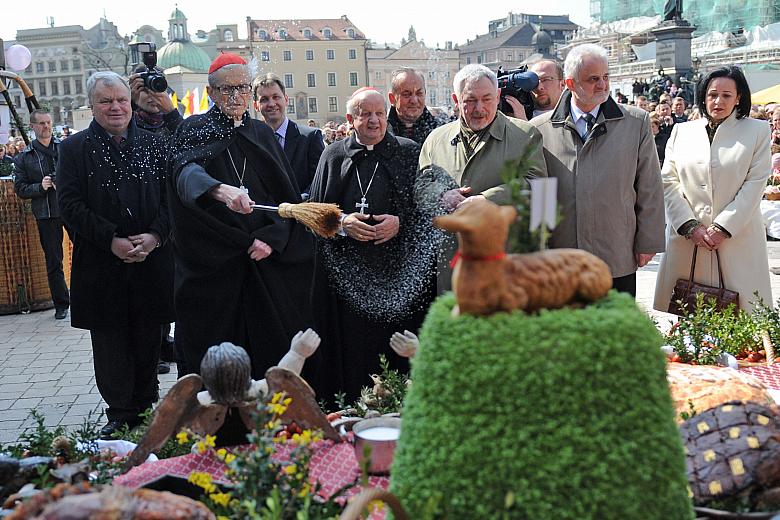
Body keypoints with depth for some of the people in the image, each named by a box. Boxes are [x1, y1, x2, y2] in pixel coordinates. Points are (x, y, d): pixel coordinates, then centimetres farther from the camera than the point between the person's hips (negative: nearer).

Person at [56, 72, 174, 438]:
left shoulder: (153, 144, 7)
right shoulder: (75, 148, 3)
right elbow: (70, 205, -5)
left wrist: (155, 235, -12)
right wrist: (112, 241, -14)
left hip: (152, 261, 2)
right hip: (102, 266, -1)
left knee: (148, 341, 10)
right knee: (110, 344, 5)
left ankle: (145, 408, 24)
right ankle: (120, 415, 17)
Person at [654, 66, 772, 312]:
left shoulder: (757, 131, 6)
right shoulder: (682, 131, 12)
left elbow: (755, 184, -2)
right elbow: (668, 182, 5)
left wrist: (723, 228, -11)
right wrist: (690, 226, -6)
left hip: (738, 238, -1)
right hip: (686, 237, 2)